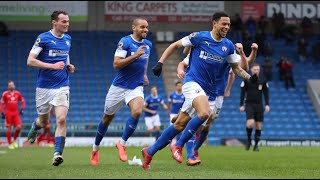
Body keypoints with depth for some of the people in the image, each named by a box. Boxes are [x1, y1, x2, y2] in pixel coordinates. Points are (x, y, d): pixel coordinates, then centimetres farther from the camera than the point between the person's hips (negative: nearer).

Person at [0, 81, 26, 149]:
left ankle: (14, 141, 15)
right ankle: (10, 144, 7)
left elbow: (23, 102, 16)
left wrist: (22, 109, 3)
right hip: (8, 113, -2)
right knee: (8, 128, -1)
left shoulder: (17, 93, 7)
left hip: (16, 113, 2)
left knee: (18, 127, -8)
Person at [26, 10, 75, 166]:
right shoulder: (43, 38, -10)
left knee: (61, 119, -17)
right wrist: (52, 66, -21)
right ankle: (34, 127, 50)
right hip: (44, 87, -2)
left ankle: (57, 153, -16)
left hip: (62, 87, 3)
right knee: (44, 121, 13)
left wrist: (69, 66, 6)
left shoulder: (68, 39, 8)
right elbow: (30, 61, -14)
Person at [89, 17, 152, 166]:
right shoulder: (125, 42, -15)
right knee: (107, 118, 10)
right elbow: (116, 64, -22)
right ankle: (95, 148, 31)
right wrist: (135, 55, -27)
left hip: (136, 87, 3)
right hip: (119, 86, -3)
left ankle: (122, 143, -11)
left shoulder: (148, 44, 5)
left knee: (137, 112, -26)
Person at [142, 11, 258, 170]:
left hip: (208, 90, 5)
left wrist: (249, 78, -1)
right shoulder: (199, 37, -6)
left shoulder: (228, 46, 8)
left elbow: (236, 68, 17)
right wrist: (160, 63, -5)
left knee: (179, 125, 6)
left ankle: (149, 152, 20)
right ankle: (178, 146, -14)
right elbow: (175, 45, 3)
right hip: (192, 82, -5)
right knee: (204, 113, -31)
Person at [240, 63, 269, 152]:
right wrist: (241, 105, -3)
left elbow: (266, 93, 8)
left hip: (259, 105, 2)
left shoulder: (262, 80, 2)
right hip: (249, 104, -2)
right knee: (250, 123, -18)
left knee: (259, 126, 1)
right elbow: (242, 93, 1)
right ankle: (248, 140, 6)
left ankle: (256, 145, 12)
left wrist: (267, 105, 0)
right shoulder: (246, 80, -3)